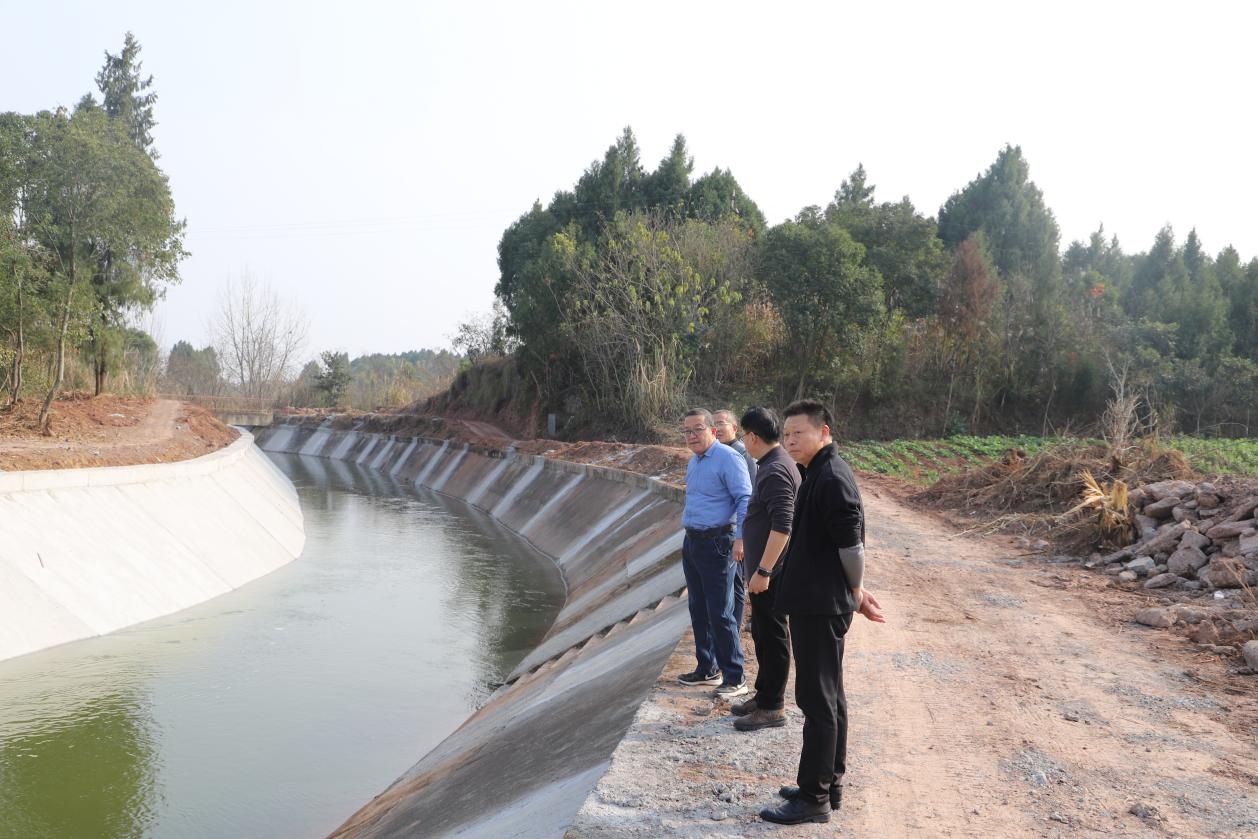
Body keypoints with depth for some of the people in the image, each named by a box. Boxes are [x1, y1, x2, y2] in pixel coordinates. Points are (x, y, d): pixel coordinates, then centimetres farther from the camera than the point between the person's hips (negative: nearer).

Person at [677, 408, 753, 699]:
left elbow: (744, 499, -19)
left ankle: (735, 678, 2)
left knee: (720, 614, -6)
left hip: (717, 544, -9)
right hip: (692, 543, 9)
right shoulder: (693, 462, 14)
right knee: (698, 610, 15)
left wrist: (740, 537, -28)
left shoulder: (727, 458, -14)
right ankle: (707, 669, 27)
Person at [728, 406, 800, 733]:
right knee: (762, 634, 19)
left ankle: (772, 707, 10)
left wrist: (763, 570, -27)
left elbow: (782, 525, -28)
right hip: (763, 568, 10)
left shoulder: (775, 471, -21)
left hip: (769, 573, -10)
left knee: (772, 638, 0)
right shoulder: (773, 464, 12)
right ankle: (763, 696, 31)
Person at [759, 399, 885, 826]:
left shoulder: (832, 479, -19)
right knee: (828, 697, 17)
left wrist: (855, 592, -5)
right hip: (816, 603, 11)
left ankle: (814, 798, 7)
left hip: (819, 607, -11)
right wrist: (855, 591, 18)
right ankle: (829, 786, 29)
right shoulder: (820, 474, 13)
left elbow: (851, 545, -19)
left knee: (817, 700, -2)